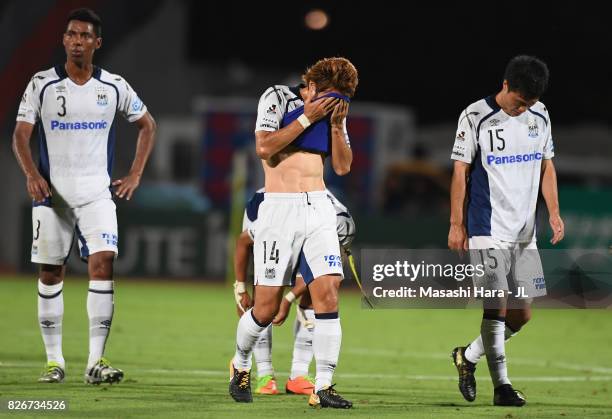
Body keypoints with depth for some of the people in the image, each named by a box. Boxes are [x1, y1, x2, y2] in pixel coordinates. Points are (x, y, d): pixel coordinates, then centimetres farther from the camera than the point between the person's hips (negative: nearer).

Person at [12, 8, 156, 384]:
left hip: (97, 193, 0)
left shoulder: (114, 87, 3)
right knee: (51, 274, 3)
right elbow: (21, 134, -1)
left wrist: (135, 176, 8)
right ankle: (54, 360, 12)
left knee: (103, 264, -14)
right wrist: (32, 175, -18)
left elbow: (147, 125, 16)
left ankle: (96, 361, -14)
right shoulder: (42, 84, 0)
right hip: (52, 191, 0)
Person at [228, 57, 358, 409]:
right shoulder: (278, 98, -2)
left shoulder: (333, 111, 13)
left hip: (319, 208, 4)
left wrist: (337, 125, -5)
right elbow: (264, 147, -15)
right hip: (280, 209, -4)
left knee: (328, 293, -11)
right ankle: (241, 363, 26)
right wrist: (307, 117, -15)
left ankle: (323, 386, -9)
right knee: (266, 307, -3)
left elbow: (343, 166, 8)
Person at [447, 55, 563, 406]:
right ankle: (501, 385, -4)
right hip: (489, 230, -6)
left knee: (522, 313, 6)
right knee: (497, 307, -11)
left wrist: (554, 213, 6)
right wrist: (457, 224, -6)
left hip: (526, 232, 6)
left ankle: (469, 356, 27)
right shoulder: (475, 117, -7)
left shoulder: (540, 116, 9)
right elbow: (460, 172, -4)